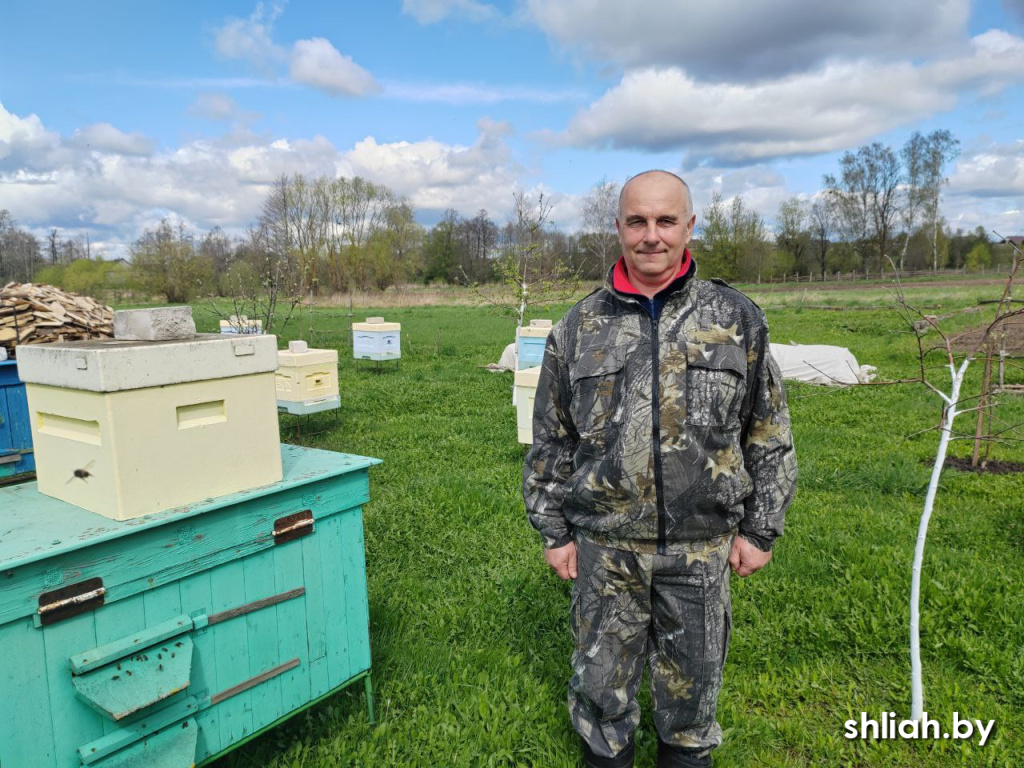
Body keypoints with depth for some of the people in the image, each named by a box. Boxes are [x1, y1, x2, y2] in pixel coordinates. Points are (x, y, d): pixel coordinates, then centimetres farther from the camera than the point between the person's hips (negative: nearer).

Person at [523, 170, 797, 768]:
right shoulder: (580, 328, 0)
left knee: (693, 680, 18)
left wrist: (760, 529, 1)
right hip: (605, 546, 1)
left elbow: (770, 433, 3)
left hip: (702, 546, 0)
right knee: (601, 680, 15)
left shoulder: (737, 320, -1)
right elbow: (551, 440, 5)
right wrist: (553, 530, 5)